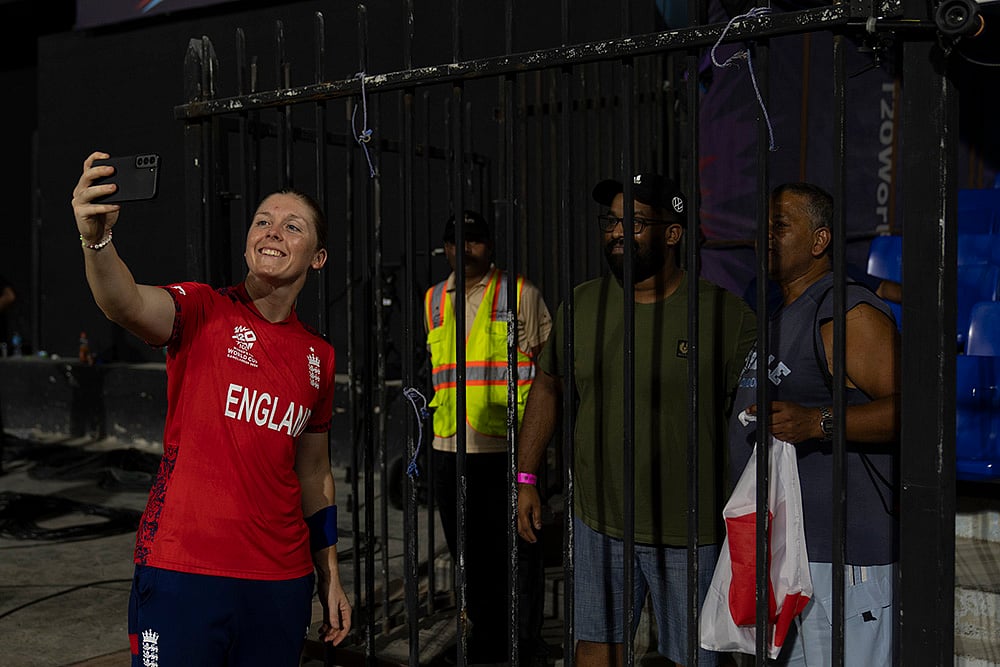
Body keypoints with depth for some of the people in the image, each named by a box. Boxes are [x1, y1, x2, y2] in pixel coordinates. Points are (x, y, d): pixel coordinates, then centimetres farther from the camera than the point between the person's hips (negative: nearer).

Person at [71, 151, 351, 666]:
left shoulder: (318, 356, 9)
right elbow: (127, 305, -27)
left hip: (281, 580, 5)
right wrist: (96, 238, -47)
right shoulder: (204, 313, -5)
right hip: (182, 569, -4)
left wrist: (329, 578, 15)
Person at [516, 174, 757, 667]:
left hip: (689, 532, -3)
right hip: (598, 522, 4)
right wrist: (525, 478, 10)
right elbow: (547, 386, 13)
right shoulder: (581, 305, 3)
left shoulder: (725, 315, -10)